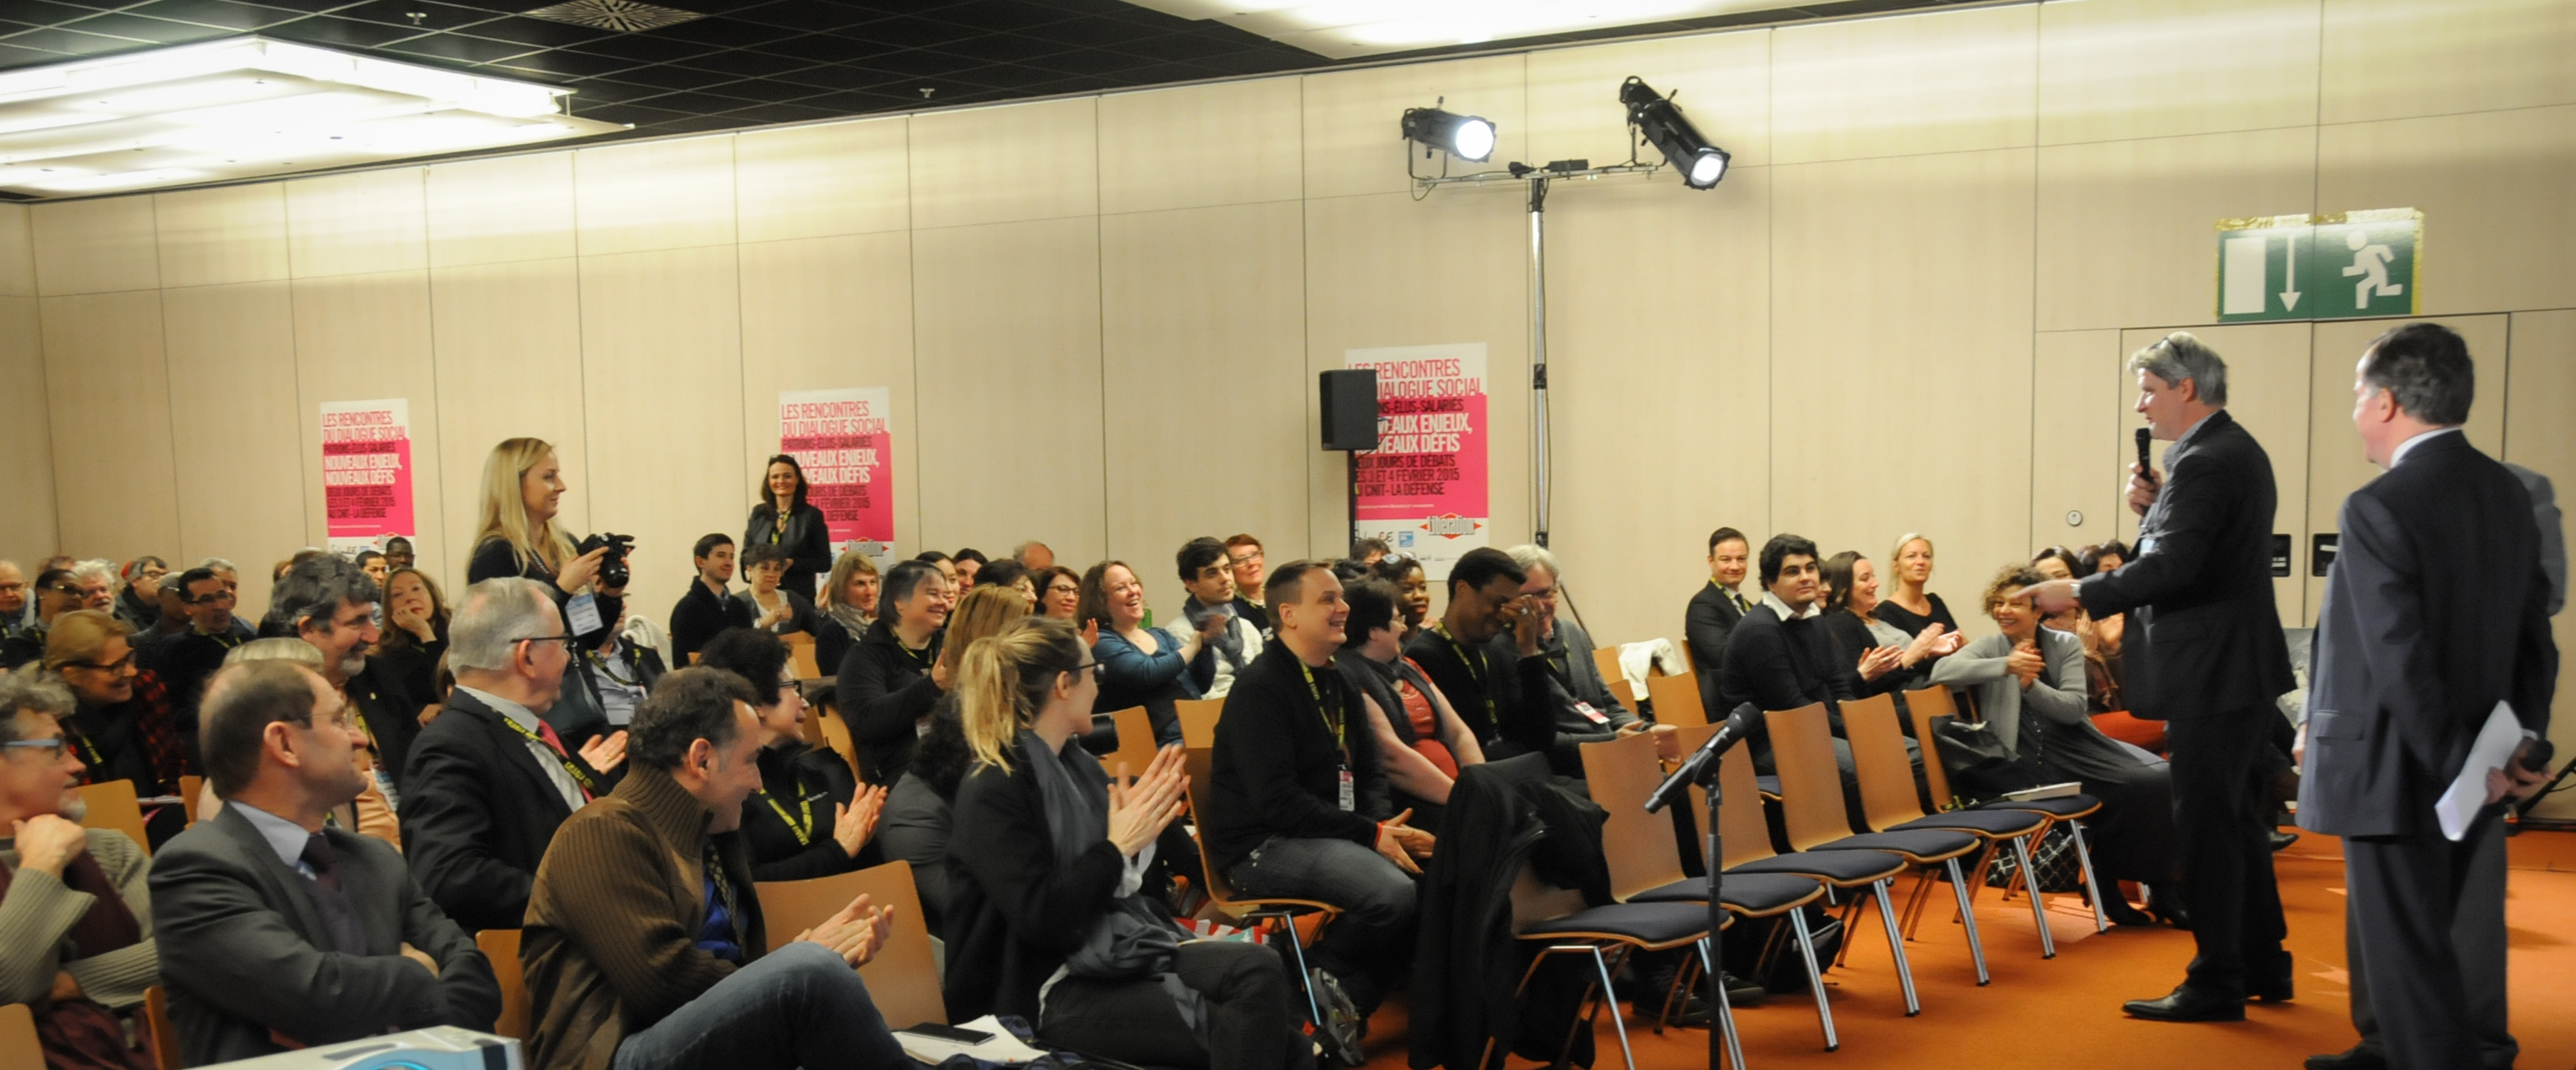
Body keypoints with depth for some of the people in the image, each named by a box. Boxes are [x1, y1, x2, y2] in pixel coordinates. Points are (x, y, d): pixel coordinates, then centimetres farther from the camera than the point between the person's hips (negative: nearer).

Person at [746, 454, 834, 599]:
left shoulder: (812, 515, 0)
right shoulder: (758, 513, 11)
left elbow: (824, 562, -1)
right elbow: (746, 554, 16)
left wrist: (791, 564, -15)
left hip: (800, 596, -3)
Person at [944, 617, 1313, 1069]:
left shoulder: (1079, 764, 11)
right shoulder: (991, 794, -13)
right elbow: (1040, 918, -21)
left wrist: (1141, 823, 0)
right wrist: (1118, 846, -16)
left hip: (1124, 946, 7)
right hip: (1055, 986, -7)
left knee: (1261, 968, -21)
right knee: (1235, 1029, -25)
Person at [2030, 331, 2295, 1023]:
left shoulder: (2203, 462, -19)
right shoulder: (2237, 450, 14)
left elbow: (2170, 569, -26)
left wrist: (2079, 594, -18)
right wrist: (2155, 506, 3)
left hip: (2211, 676, -11)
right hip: (2243, 666, 11)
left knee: (2206, 828, -3)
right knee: (2241, 822, 18)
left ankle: (2216, 985, 4)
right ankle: (2263, 967, 28)